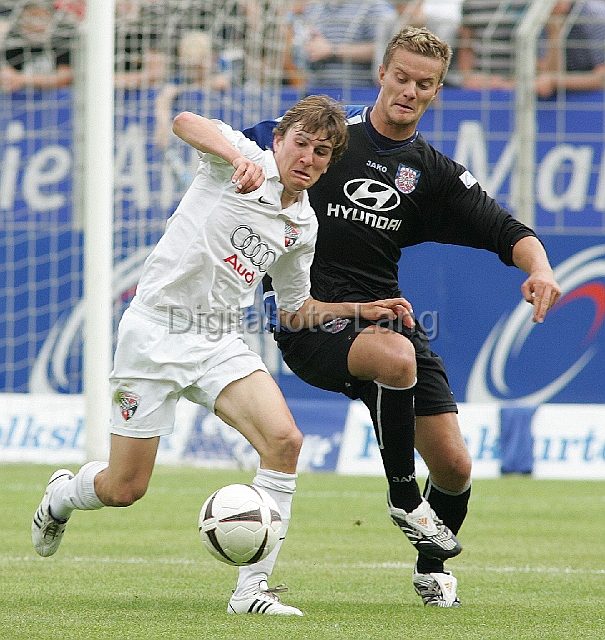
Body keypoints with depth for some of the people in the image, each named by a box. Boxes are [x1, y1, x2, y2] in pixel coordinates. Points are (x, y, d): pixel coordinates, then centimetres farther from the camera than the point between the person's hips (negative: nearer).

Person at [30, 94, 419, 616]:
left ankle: (252, 589, -16)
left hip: (219, 344, 5)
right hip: (155, 331, -5)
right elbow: (185, 122, -30)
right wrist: (240, 159, -46)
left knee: (284, 440, -21)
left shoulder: (303, 226, 10)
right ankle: (64, 492, 39)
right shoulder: (249, 158, -8)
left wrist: (361, 309, 11)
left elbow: (296, 309, 24)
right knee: (124, 490, 0)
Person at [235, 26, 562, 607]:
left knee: (454, 467, -1)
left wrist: (538, 267, -19)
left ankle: (431, 568, 31)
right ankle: (401, 498, -14)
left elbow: (507, 232, 3)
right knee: (396, 356, -37)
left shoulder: (434, 173, 10)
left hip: (385, 315, 4)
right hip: (312, 322, -4)